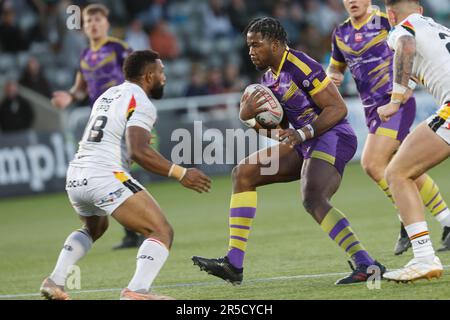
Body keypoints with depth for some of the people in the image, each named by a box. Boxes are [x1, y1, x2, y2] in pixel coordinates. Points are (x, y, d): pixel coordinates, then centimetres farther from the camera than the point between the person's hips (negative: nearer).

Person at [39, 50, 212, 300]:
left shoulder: (107, 95, 20)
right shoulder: (142, 104, -5)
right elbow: (138, 152, -19)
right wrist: (180, 174, -16)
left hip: (75, 176, 9)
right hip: (105, 177, -9)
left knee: (94, 228, 37)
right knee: (162, 233, -6)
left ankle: (55, 282, 26)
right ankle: (136, 291, -27)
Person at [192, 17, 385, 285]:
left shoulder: (301, 67, -15)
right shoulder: (270, 78, 14)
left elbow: (338, 108, -17)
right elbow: (278, 131, 17)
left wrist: (303, 133, -25)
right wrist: (249, 117, -1)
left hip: (333, 137, -10)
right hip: (306, 143, 10)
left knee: (313, 200, -32)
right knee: (243, 173, 7)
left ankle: (366, 264, -34)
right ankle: (234, 265, 4)